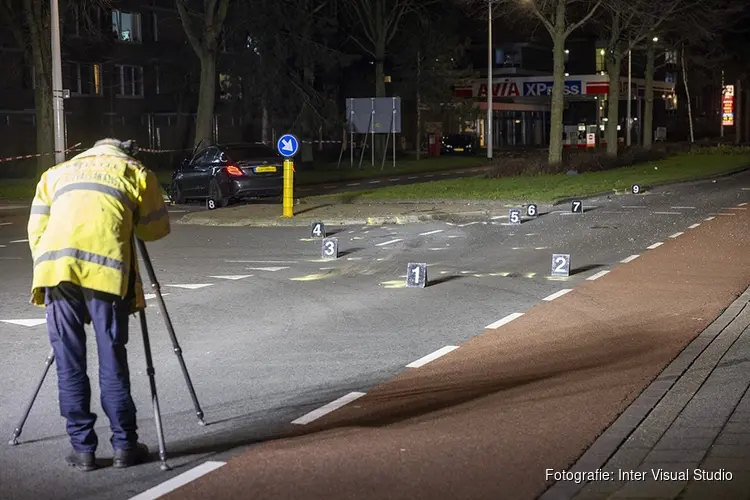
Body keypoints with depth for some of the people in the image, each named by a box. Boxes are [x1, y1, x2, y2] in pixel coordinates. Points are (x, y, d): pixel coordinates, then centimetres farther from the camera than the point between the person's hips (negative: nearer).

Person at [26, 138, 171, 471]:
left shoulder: (56, 173, 30)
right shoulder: (135, 172, 23)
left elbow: (36, 231, 21)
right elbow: (156, 229, 24)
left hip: (55, 264, 2)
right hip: (105, 265, -2)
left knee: (68, 363, 8)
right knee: (112, 361, 6)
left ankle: (83, 449, 12)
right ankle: (124, 446, 12)